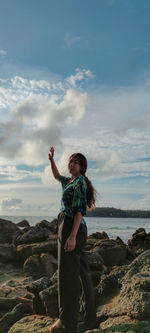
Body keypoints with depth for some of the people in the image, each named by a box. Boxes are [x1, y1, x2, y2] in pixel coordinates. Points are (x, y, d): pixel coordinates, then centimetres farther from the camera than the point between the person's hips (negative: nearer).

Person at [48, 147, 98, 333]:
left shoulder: (80, 181, -10)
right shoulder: (70, 181, 16)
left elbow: (79, 210, -18)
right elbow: (57, 176, 37)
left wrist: (72, 235, -24)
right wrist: (51, 160, 24)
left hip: (72, 227, -10)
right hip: (67, 226, 10)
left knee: (68, 272, -5)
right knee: (81, 270, 14)